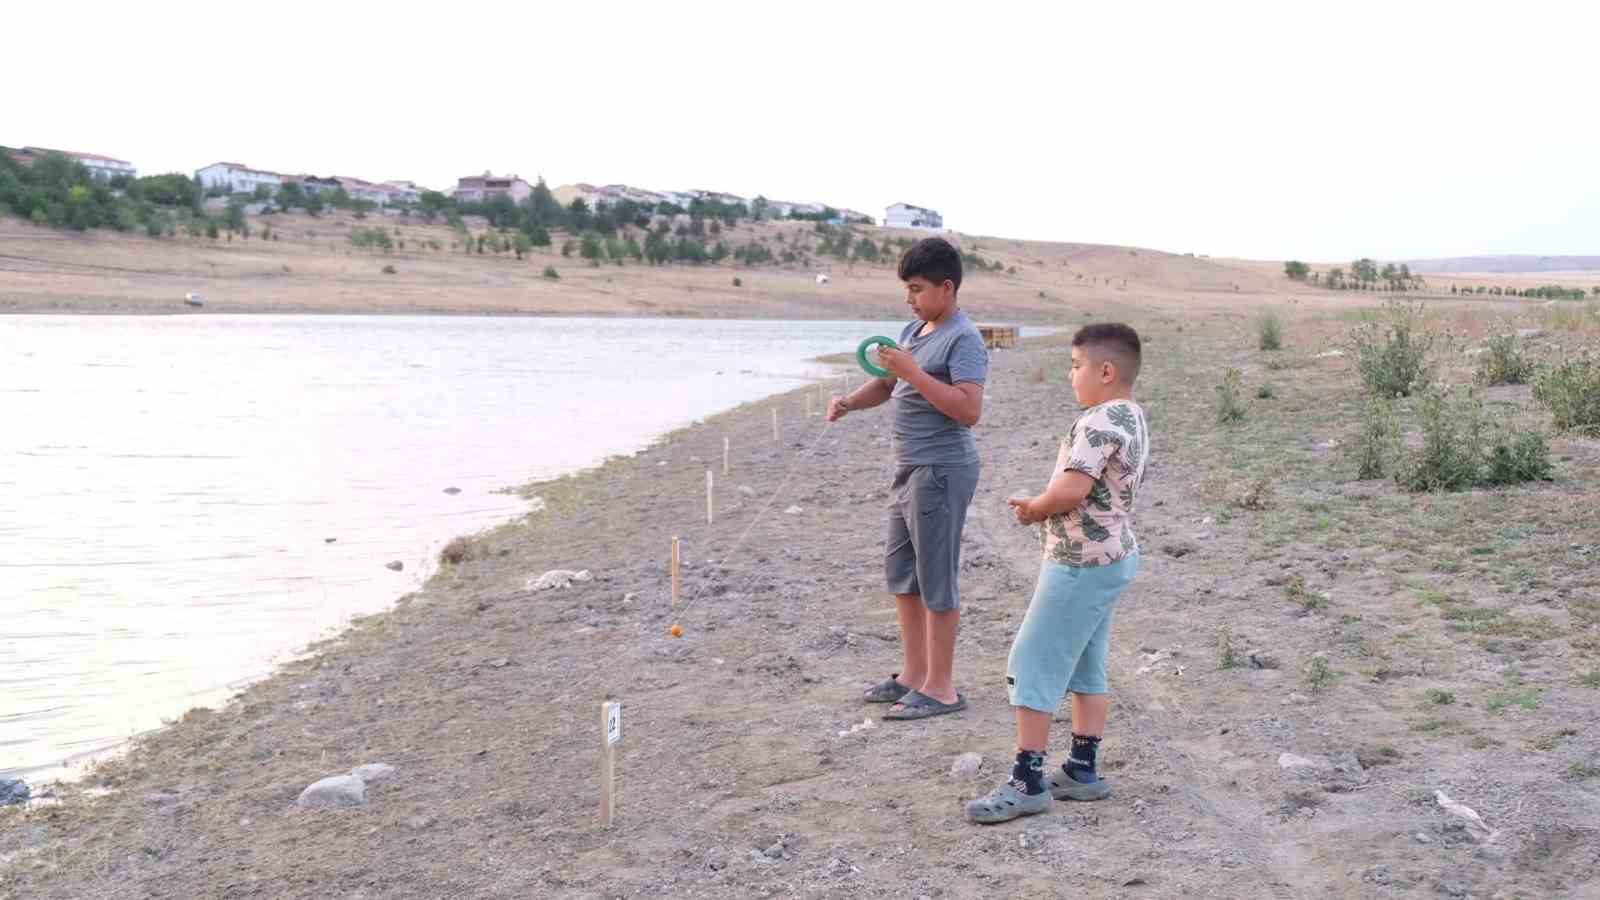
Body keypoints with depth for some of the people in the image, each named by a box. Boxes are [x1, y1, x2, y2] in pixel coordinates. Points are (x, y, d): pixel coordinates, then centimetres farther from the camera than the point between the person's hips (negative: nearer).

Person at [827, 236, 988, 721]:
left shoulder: (963, 339, -14)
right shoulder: (914, 330, 13)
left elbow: (969, 409, -24)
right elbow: (887, 384, 23)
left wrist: (912, 371, -25)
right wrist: (849, 401, 3)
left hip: (941, 471, -10)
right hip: (910, 468, 10)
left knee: (936, 578, -3)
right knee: (901, 572, 16)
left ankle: (940, 687, 6)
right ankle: (913, 672, 27)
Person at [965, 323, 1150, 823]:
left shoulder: (1100, 423, -21)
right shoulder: (1134, 420, 11)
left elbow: (1071, 490, -30)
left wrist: (1034, 509, -10)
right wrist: (1042, 507, 5)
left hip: (1080, 563, -10)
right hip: (1113, 556, 10)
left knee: (1032, 665, -4)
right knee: (1086, 668, 17)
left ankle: (1028, 783, -1)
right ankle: (1083, 771, 23)